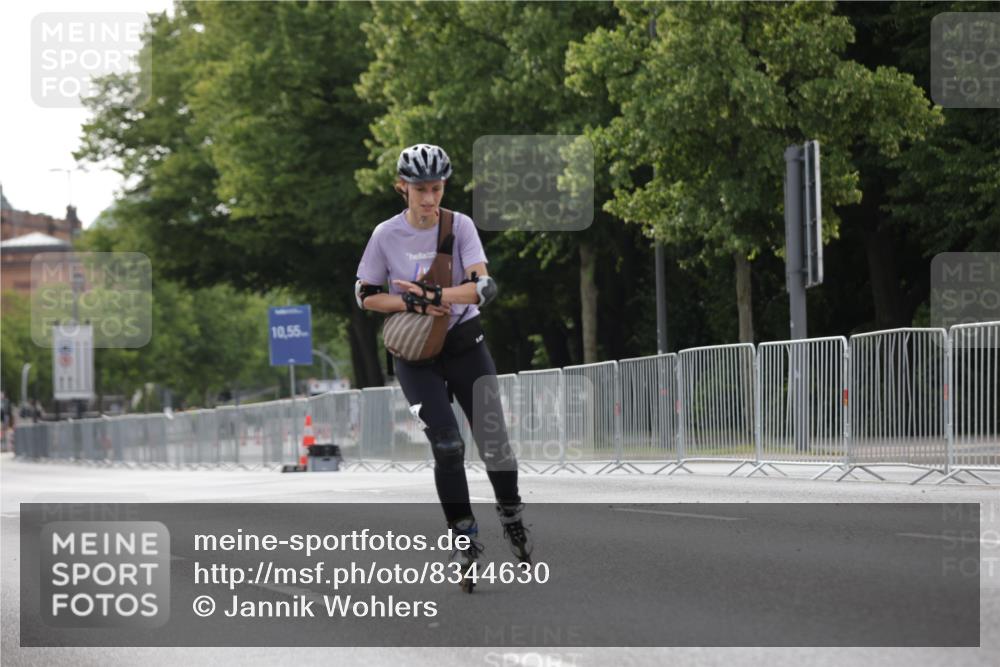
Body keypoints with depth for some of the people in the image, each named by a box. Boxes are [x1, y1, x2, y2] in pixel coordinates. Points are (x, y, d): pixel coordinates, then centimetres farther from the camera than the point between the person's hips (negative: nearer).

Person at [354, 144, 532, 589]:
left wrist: (430, 295, -31)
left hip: (464, 343, 1)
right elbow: (365, 296, -2)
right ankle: (464, 535, 0)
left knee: (492, 439, -3)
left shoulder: (459, 226, -9)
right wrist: (413, 304, -17)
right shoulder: (387, 235, -7)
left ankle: (512, 517, 22)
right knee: (447, 445, -13)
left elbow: (484, 287, -19)